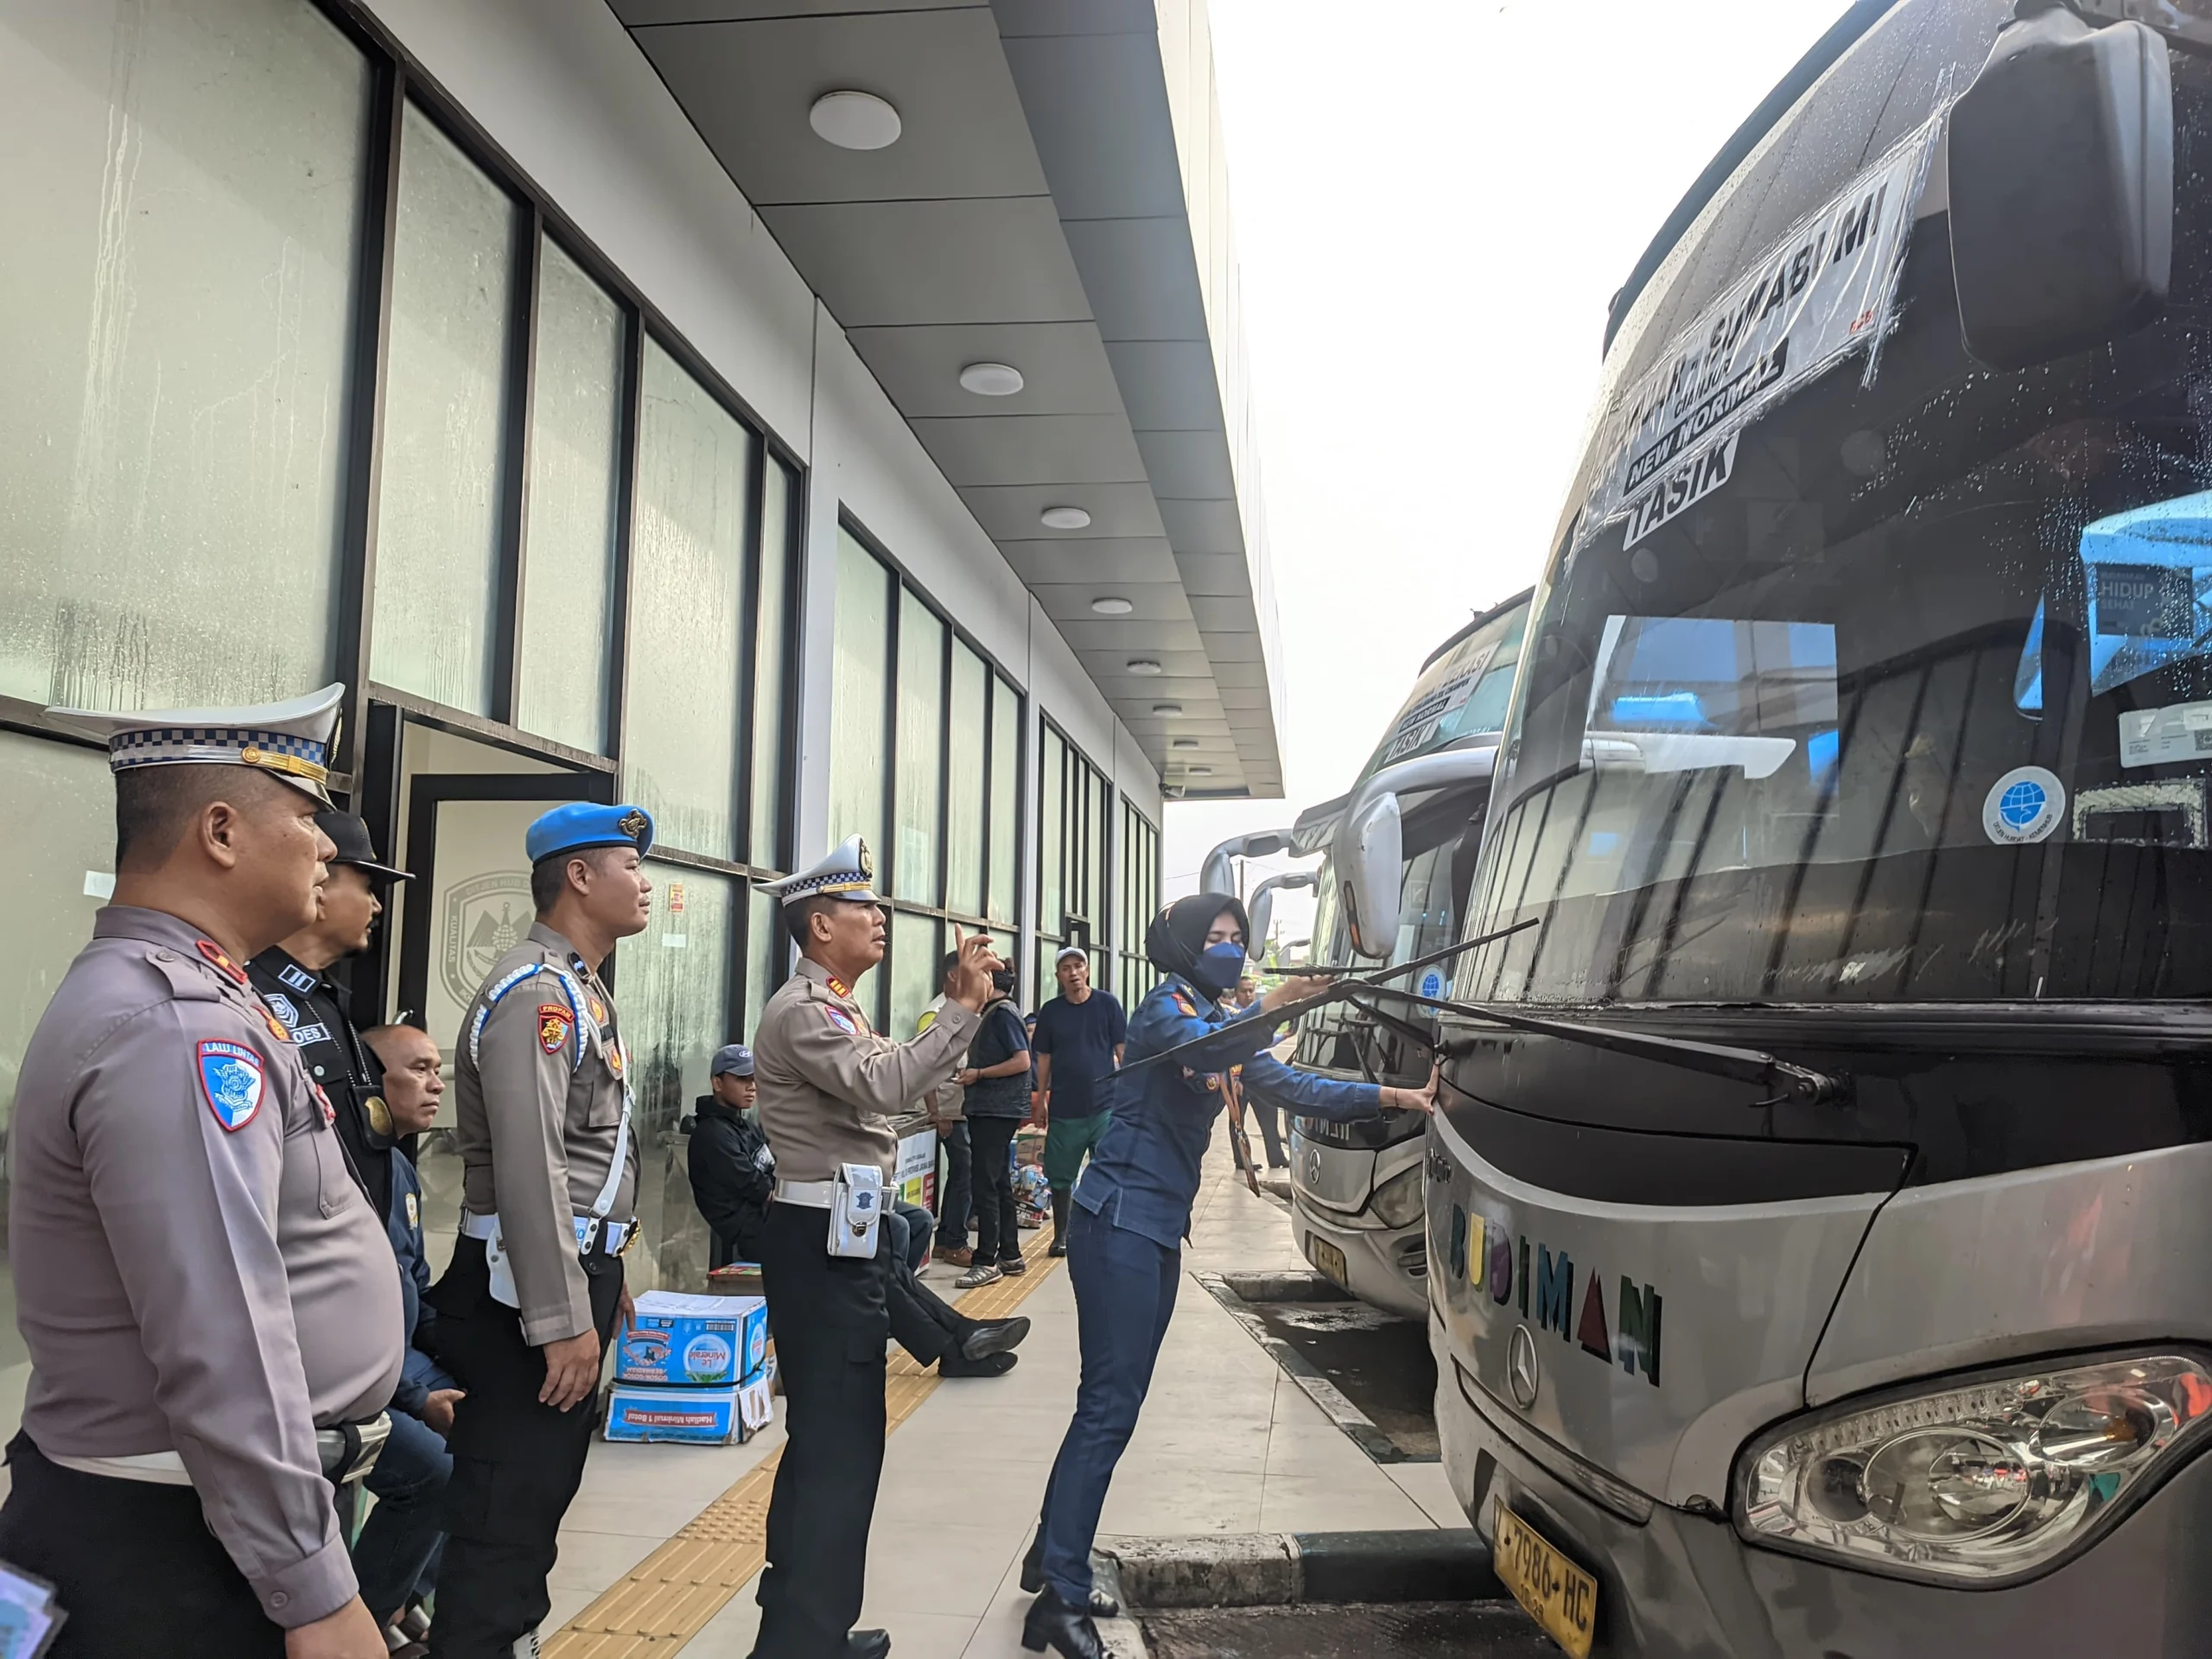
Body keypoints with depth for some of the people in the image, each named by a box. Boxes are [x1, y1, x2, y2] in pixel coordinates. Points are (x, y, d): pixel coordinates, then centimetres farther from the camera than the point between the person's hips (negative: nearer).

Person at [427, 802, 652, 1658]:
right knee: (508, 1506, -4)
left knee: (544, 1485, 20)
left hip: (575, 1272, 10)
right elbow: (529, 1169, -24)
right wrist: (562, 1320, -24)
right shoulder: (536, 992, -17)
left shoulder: (583, 991, 15)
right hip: (531, 1291, -10)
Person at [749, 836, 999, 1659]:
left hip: (841, 1238, 11)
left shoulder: (834, 1010, 18)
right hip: (824, 1242, -11)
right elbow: (885, 1083, -29)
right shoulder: (802, 1011, -16)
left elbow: (890, 1081, 14)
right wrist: (965, 1006, -26)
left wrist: (959, 1004, 9)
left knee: (821, 1439, 18)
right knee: (841, 1447, -7)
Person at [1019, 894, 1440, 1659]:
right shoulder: (1167, 1006, -8)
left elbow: (1299, 1088, 11)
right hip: (1119, 1217, -9)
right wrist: (1269, 1008, -45)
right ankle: (1063, 1597, -7)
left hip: (1160, 1226, 9)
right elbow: (1201, 1053, -31)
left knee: (1113, 1403, 12)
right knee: (1110, 1405, -11)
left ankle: (1053, 1560, 23)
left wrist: (1396, 1097, 2)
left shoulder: (1223, 1022, 17)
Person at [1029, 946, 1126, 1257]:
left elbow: (1123, 1051, 2)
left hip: (1104, 1105, -2)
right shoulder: (1050, 1011, 5)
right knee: (1060, 1175, 8)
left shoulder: (1107, 1004, 0)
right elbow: (1044, 1059, 11)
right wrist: (1041, 1101, 9)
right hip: (1064, 1107, 2)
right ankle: (1061, 1234, 22)